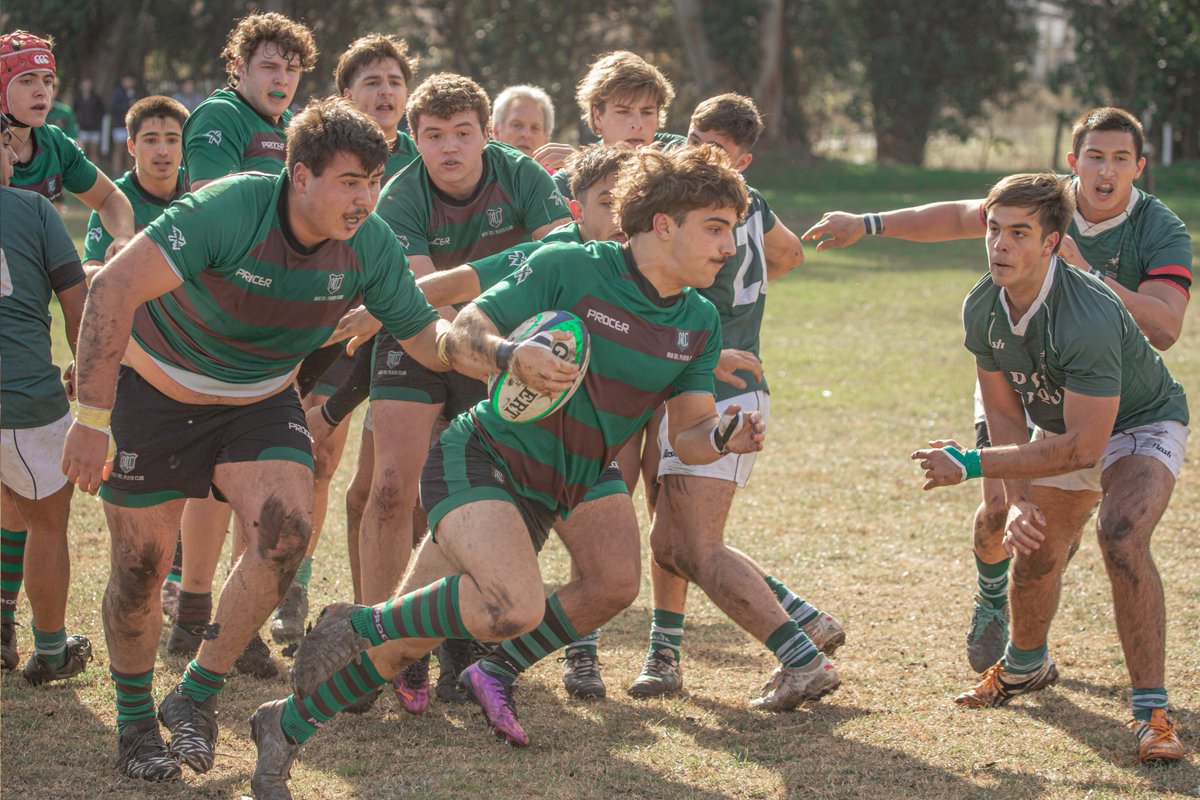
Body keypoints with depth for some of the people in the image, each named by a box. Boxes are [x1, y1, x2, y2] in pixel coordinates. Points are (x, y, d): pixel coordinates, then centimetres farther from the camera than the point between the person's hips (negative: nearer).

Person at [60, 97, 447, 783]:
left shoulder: (371, 245, -15)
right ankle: (135, 721, 24)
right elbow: (115, 287, -36)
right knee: (141, 560, -1)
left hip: (260, 402, 3)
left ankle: (197, 699, -3)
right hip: (154, 387, -3)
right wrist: (93, 417, -38)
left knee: (287, 528, -20)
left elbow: (428, 339, -4)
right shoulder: (229, 210, -32)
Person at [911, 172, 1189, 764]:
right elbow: (1004, 413, -4)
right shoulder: (981, 309, -18)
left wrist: (970, 466, -33)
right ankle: (1025, 665, 43)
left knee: (1120, 536, -30)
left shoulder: (1088, 318, -40)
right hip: (1060, 427, 7)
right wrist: (1017, 500, -17)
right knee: (1035, 556, 10)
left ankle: (1151, 711, -24)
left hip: (1140, 425, -6)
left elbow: (1082, 448, -37)